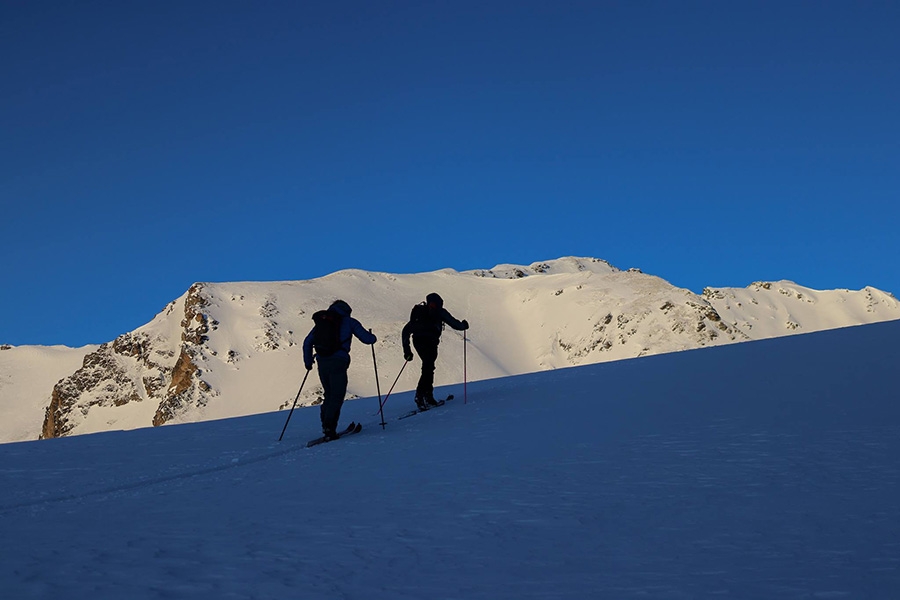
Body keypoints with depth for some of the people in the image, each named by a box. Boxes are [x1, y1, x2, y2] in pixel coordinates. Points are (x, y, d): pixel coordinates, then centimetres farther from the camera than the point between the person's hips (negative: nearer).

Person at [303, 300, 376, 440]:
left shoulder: (321, 321, 20)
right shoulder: (348, 321, 6)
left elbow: (307, 342, 23)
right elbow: (367, 339, 3)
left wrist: (308, 361, 31)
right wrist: (372, 337, 27)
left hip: (322, 362, 5)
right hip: (337, 363, -5)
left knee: (329, 394, 19)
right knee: (337, 396, -2)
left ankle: (326, 425, 9)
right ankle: (329, 427, -15)